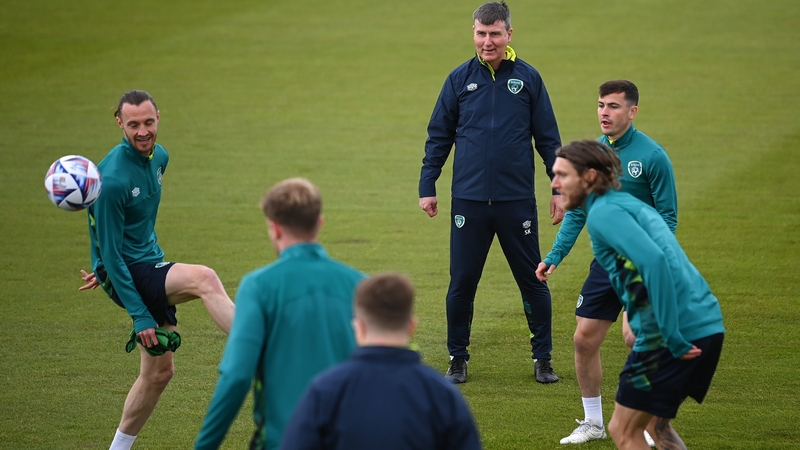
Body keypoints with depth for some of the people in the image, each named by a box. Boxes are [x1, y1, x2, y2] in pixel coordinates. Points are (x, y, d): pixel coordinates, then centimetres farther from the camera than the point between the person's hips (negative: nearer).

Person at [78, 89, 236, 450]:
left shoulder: (158, 157, 4)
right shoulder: (113, 179, -22)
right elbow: (110, 252, -20)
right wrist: (139, 315, -21)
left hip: (150, 263, 9)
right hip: (125, 275, -9)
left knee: (159, 371, 11)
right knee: (203, 278, -31)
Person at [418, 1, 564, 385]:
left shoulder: (528, 78, 2)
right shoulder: (460, 79, 4)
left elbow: (548, 139, 6)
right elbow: (438, 137, 10)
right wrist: (427, 186, 5)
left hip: (518, 201, -1)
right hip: (468, 201, 1)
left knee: (532, 281, 5)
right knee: (462, 283, 4)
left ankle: (543, 359, 17)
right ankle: (457, 359, 17)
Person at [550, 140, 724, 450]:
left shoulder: (604, 212, -9)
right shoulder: (629, 204, 21)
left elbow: (654, 260, -24)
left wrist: (672, 337, -23)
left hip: (680, 334, -9)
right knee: (655, 423, 24)